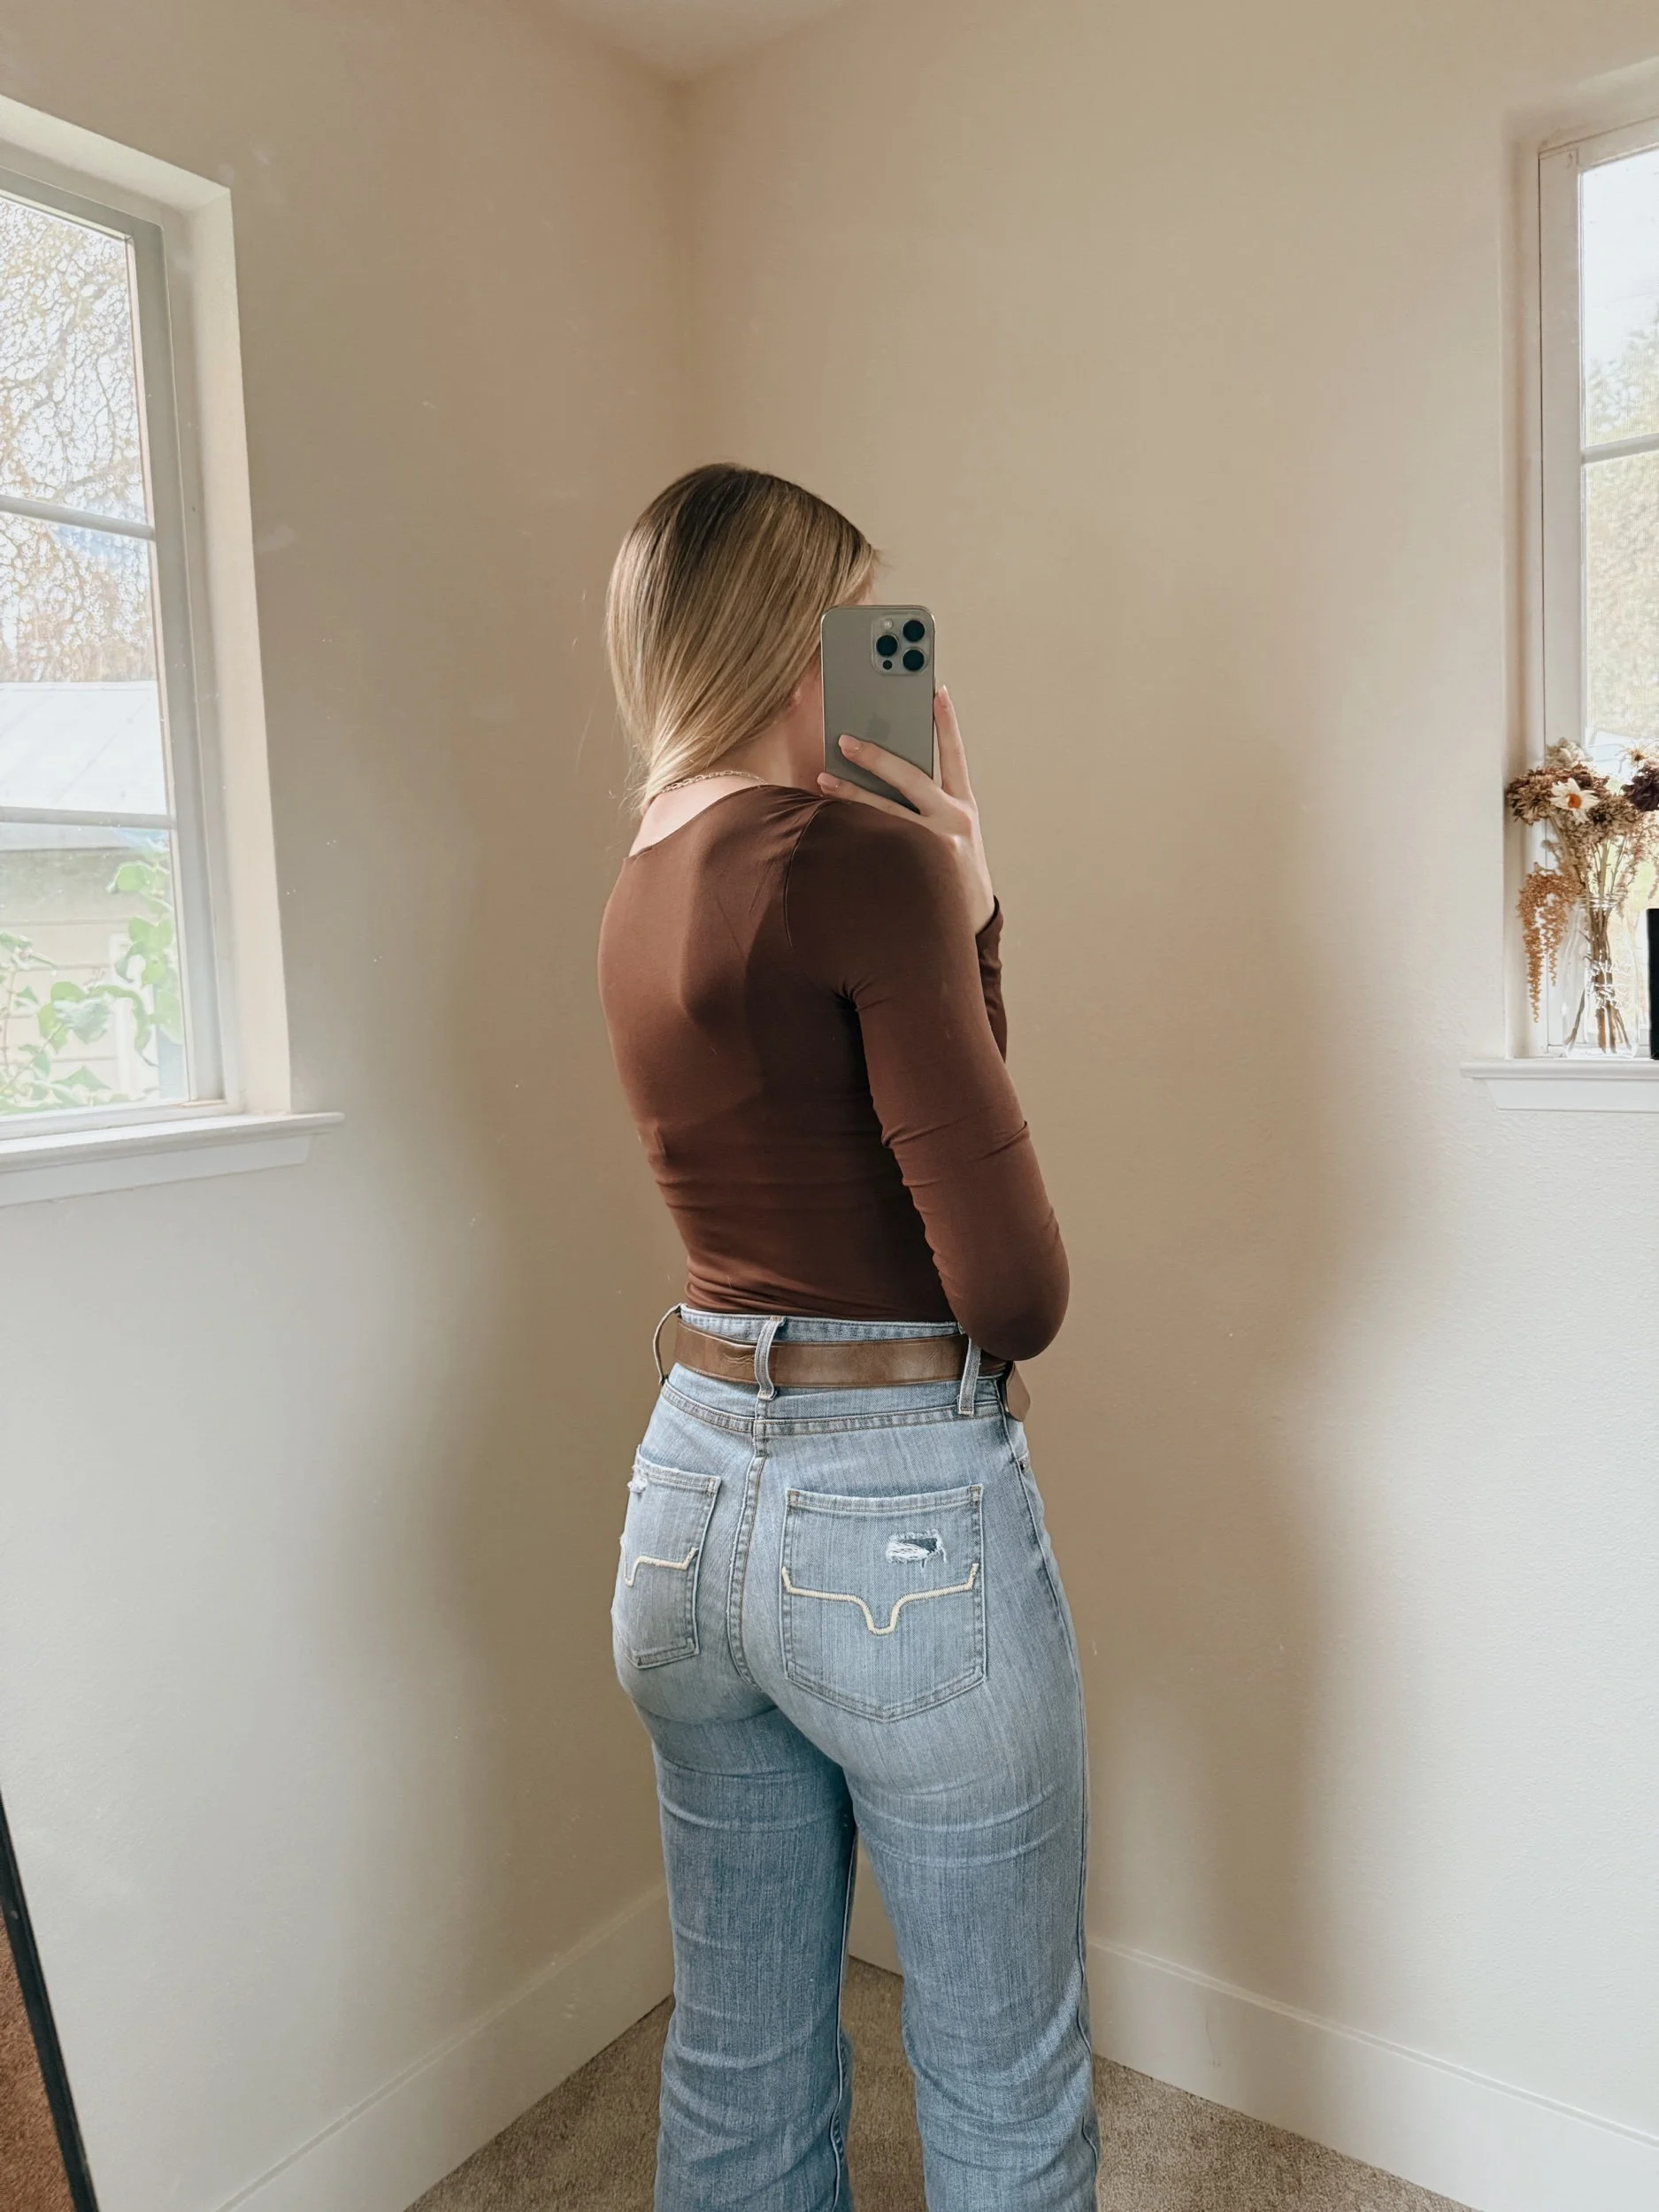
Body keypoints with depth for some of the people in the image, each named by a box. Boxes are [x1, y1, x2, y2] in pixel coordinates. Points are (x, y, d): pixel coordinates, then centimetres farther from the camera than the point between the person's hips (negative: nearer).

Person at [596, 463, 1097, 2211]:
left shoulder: (641, 895, 7)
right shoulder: (864, 860, -18)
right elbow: (1013, 1281, -20)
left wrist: (962, 886, 7)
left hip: (691, 1489, 8)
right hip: (902, 1517, -8)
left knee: (740, 2050, 25)